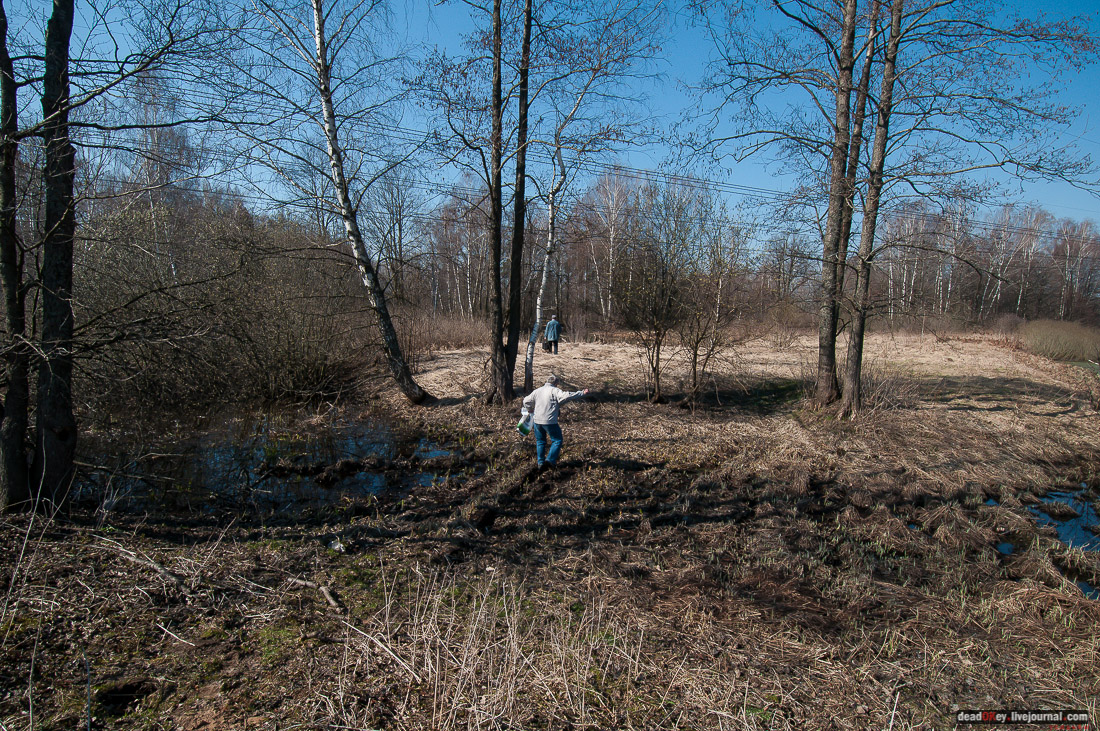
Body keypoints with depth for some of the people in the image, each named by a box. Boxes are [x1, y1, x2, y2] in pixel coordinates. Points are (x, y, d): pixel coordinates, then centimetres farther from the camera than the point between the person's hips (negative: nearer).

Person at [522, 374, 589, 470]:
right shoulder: (554, 391, -7)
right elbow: (566, 396, -21)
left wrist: (531, 410, 33)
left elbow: (526, 401, 14)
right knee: (557, 440, 7)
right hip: (549, 422, -6)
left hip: (537, 420, 6)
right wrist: (582, 393, -18)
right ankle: (550, 460, 0)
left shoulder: (537, 391, 11)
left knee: (540, 441, 18)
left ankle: (541, 463, 19)